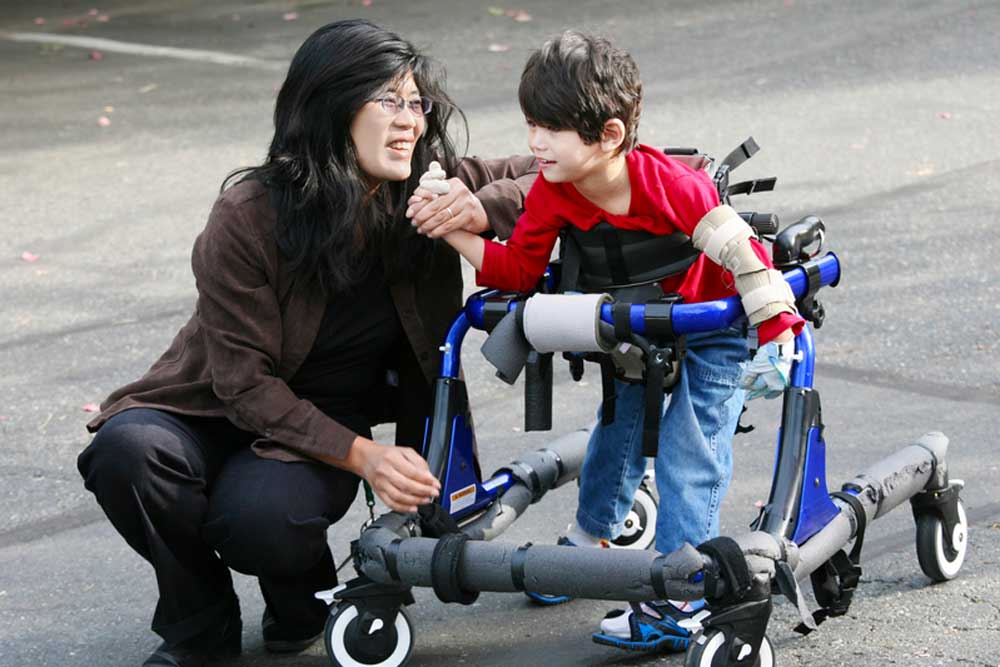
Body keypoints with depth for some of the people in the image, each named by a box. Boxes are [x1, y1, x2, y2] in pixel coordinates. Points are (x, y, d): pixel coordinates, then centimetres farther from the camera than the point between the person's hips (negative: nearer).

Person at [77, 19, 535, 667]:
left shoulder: (430, 189, -11)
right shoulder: (248, 216, -20)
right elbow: (244, 380, -19)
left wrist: (483, 208, -27)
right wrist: (360, 455, -30)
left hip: (330, 421, 0)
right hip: (221, 413, 0)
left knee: (262, 516, -34)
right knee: (125, 450, -34)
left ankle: (301, 599, 4)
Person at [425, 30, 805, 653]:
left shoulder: (673, 185, -34)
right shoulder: (551, 193, -17)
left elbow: (739, 249, -28)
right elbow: (517, 270, -11)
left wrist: (778, 329, -26)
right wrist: (455, 233, -25)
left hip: (716, 326, -6)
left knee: (687, 451, -11)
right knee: (617, 428, 14)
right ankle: (591, 538, 36)